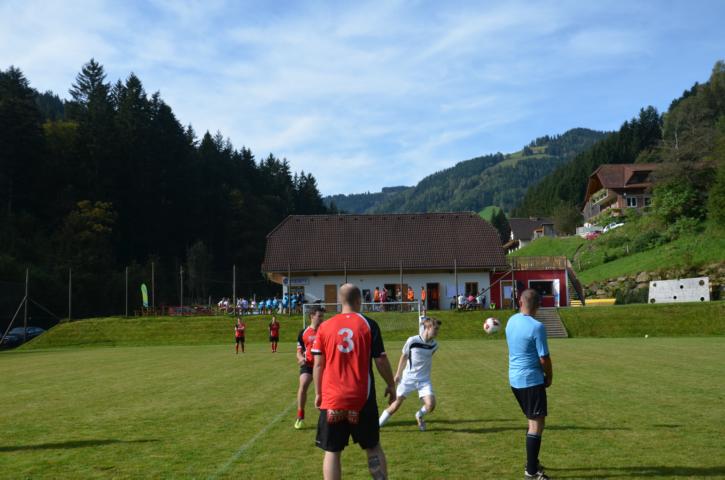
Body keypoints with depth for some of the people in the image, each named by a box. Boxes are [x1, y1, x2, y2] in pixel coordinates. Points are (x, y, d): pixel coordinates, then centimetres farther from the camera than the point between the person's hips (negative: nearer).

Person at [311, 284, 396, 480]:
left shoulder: (324, 327, 0)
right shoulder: (368, 324, -3)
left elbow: (318, 364, 2)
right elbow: (381, 360, -2)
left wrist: (318, 393, 12)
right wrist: (391, 385, 11)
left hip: (332, 399, 1)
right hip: (362, 398, 0)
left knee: (332, 451, 7)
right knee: (373, 447, 14)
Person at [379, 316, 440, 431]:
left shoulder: (434, 345, -5)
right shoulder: (412, 341, -15)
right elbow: (404, 356, 0)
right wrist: (398, 373, 6)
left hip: (424, 380, 2)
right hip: (408, 378, -2)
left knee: (431, 405, -16)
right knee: (396, 404, 2)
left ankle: (419, 416, 18)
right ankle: (377, 424, 20)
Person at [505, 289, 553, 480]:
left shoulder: (512, 321, 5)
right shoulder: (537, 327, -17)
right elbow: (544, 358, -15)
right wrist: (549, 377, 4)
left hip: (514, 379, 8)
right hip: (532, 380, -8)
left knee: (533, 421, 20)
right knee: (537, 424, -1)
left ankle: (532, 463, 29)